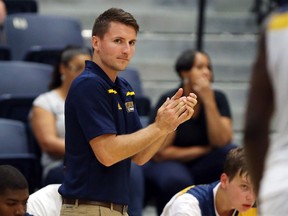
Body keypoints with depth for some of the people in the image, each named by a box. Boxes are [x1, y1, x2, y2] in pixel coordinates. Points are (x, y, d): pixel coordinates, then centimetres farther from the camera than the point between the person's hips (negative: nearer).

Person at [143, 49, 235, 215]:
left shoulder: (218, 98, -2)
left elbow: (221, 142, -15)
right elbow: (159, 152, -13)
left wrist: (209, 102, -21)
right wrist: (203, 150, -10)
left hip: (201, 167, 4)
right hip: (166, 164, -4)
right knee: (177, 181, -39)